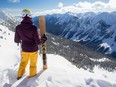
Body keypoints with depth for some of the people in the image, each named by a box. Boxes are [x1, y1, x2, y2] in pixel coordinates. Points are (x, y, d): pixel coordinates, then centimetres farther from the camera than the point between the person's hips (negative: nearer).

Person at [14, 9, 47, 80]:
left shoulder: (18, 27, -14)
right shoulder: (34, 28, -24)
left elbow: (16, 40, -3)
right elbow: (38, 42, -21)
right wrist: (44, 39, -1)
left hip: (24, 49, 3)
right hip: (33, 50, -3)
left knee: (23, 62, 28)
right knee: (33, 64, 20)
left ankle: (19, 75, 44)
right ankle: (32, 76, 40)